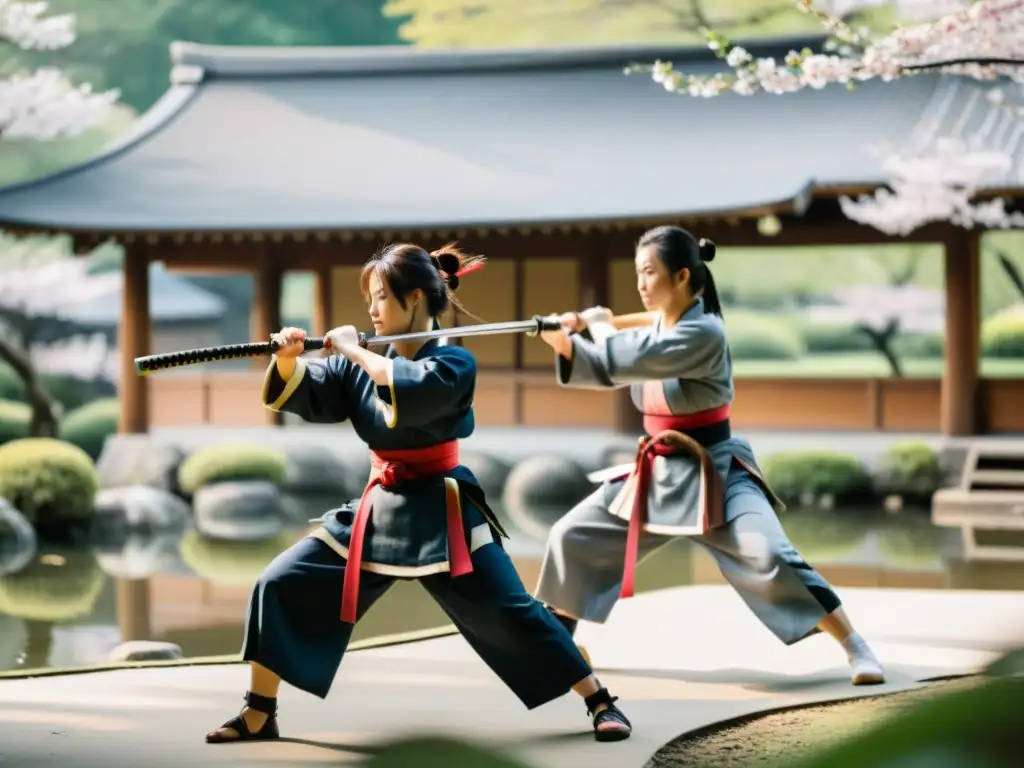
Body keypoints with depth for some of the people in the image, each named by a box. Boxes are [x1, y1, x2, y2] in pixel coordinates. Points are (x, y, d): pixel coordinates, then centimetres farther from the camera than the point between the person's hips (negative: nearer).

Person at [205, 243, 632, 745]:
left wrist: (354, 351, -24)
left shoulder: (453, 364, -13)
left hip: (438, 512, -6)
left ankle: (601, 703, 4)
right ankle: (257, 716, 11)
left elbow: (412, 388, -34)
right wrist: (287, 359, -18)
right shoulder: (365, 361, 5)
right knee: (281, 586, 0)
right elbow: (304, 395, 3)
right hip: (379, 508, 6)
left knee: (507, 615, -8)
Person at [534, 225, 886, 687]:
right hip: (659, 474, 8)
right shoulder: (656, 329, 5)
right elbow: (606, 371, 7)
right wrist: (565, 340, -12)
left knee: (771, 560, -26)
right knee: (571, 537, 9)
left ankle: (857, 651, -18)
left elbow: (626, 360, -28)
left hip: (715, 476, -8)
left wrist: (600, 326, -8)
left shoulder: (703, 334, -22)